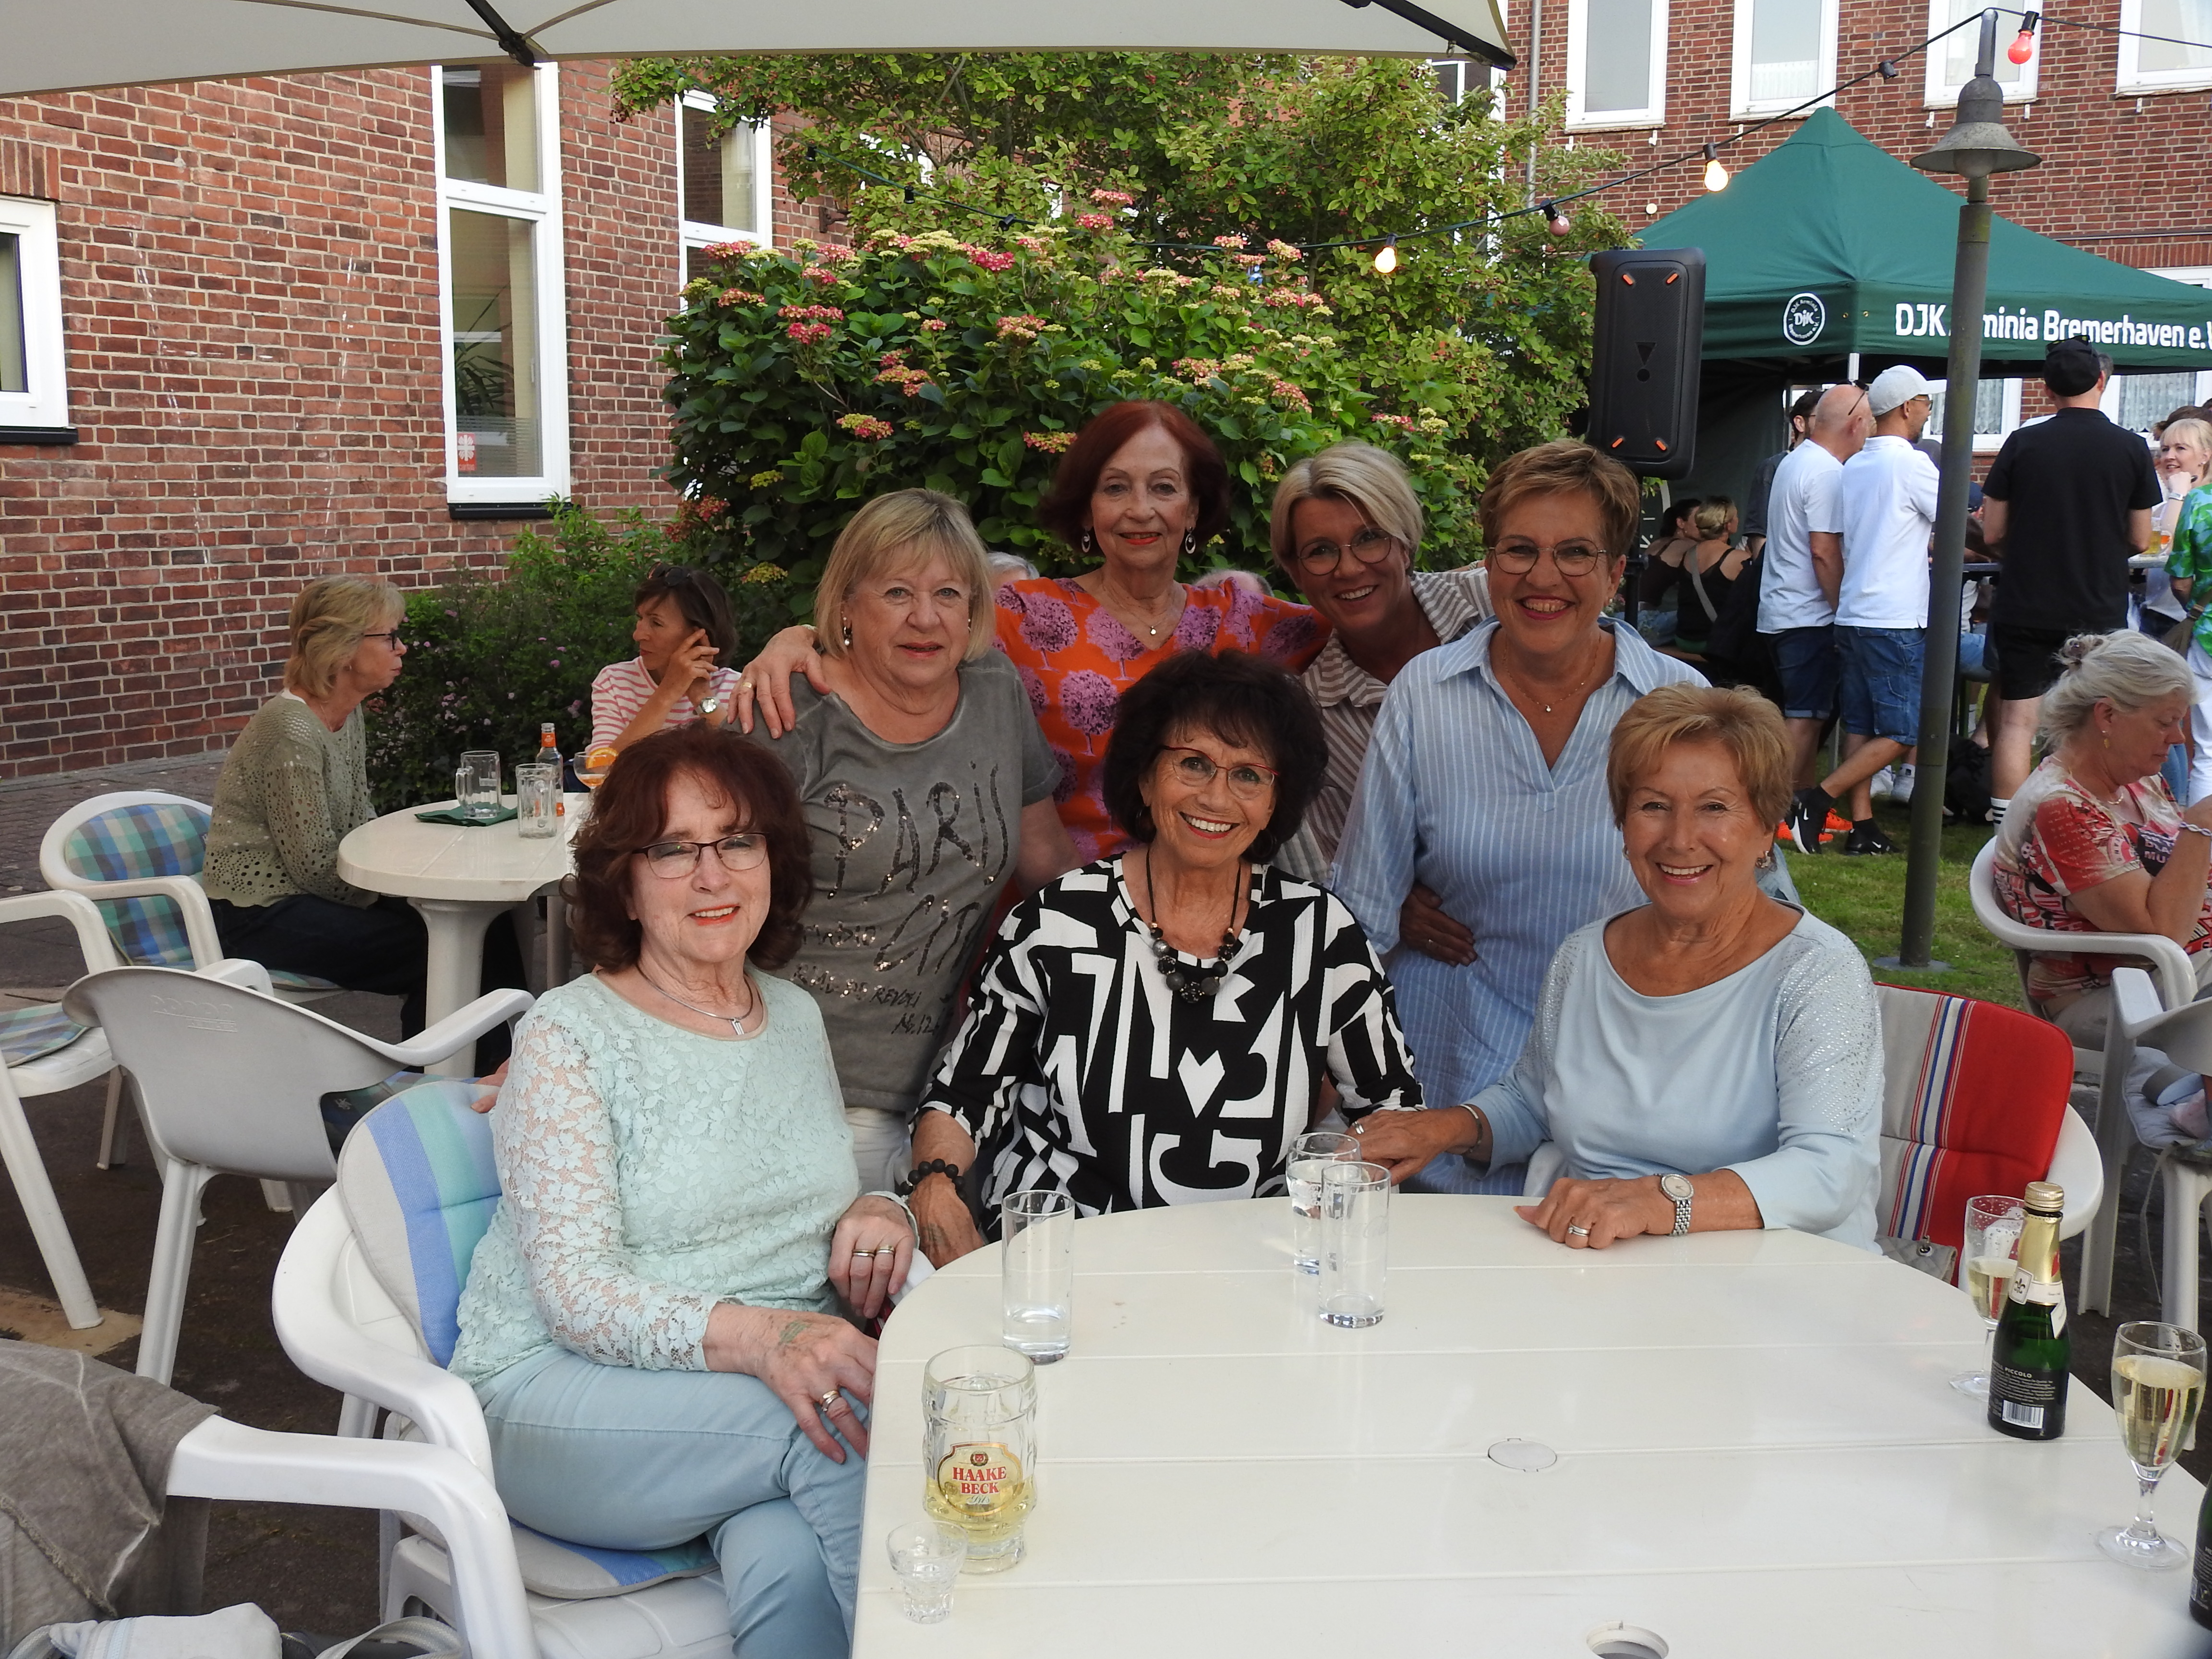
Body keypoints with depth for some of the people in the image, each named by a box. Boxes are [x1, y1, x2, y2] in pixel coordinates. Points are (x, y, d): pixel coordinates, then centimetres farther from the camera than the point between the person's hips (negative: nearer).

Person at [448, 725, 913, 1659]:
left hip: (778, 1376, 4)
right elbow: (576, 1292, -15)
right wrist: (755, 1337, -33)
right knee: (848, 1412, -31)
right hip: (561, 1392, -3)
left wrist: (878, 1213, -1)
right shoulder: (569, 1036, -5)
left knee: (792, 1570, -31)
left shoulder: (796, 1018, 14)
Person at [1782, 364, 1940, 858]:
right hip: (1896, 621, -8)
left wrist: (1924, 548, 31)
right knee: (1902, 732, -4)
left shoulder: (1853, 467, 12)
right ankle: (1817, 799, -12)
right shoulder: (1912, 465, -10)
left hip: (1851, 614, 8)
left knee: (1860, 725, 8)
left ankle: (1862, 826, 7)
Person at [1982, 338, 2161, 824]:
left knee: (2016, 722, 4)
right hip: (2100, 611, 0)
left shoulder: (2022, 444, -3)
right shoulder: (2131, 448, -2)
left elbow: (1992, 534, 0)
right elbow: (2140, 540, 5)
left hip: (2025, 609, 0)